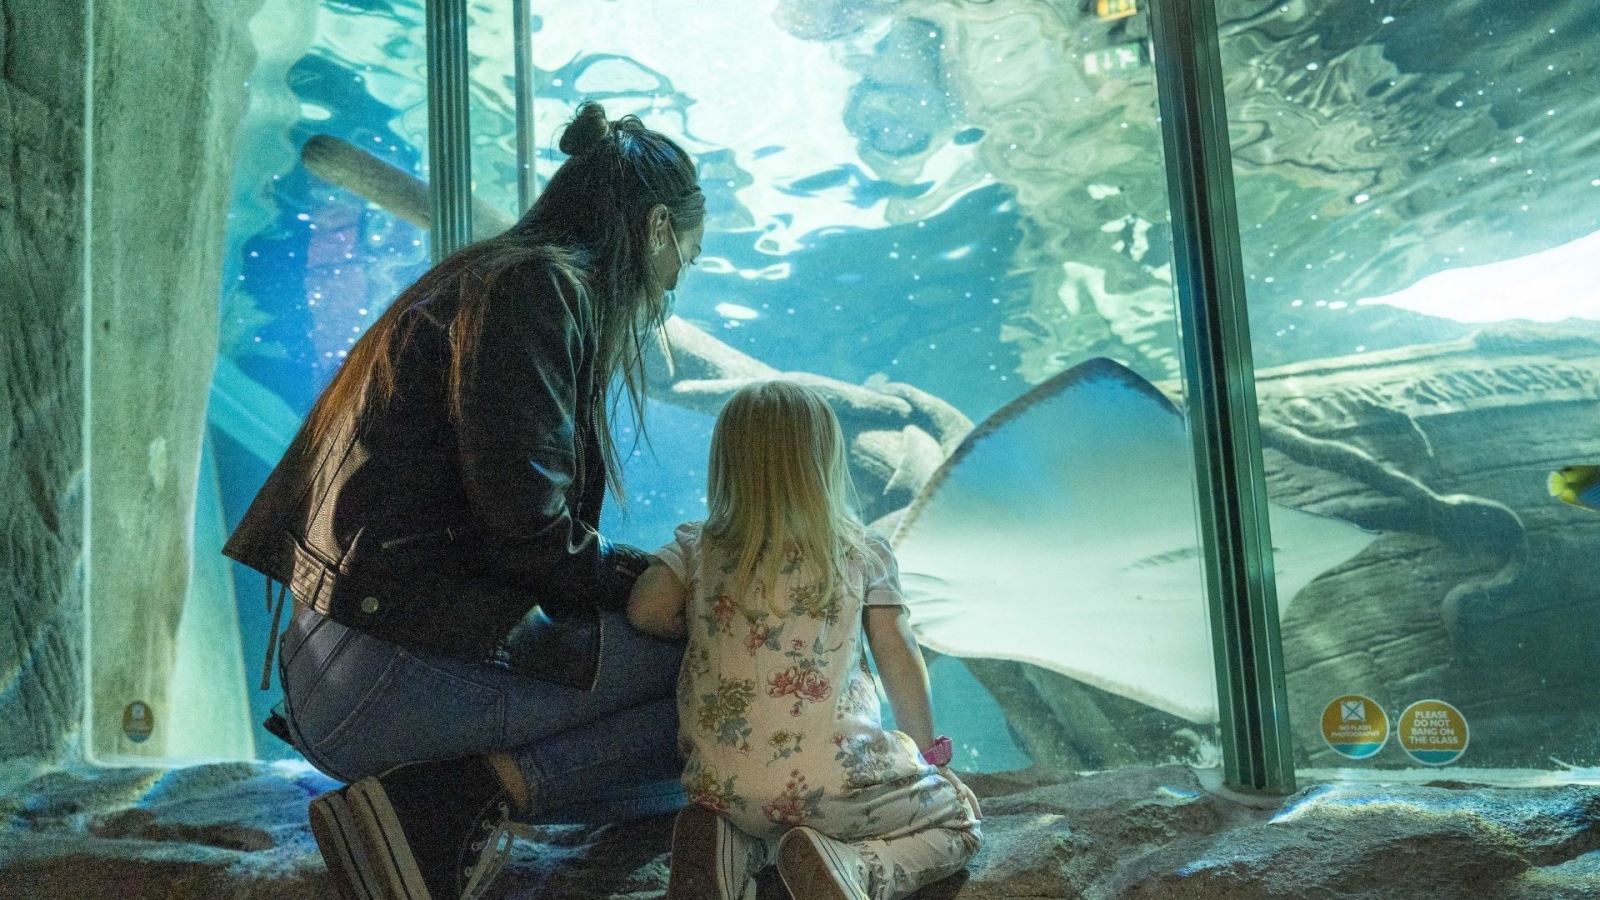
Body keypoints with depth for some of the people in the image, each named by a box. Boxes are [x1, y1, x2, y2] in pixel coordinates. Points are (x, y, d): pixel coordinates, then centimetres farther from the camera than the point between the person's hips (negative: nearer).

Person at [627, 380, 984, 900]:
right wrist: (925, 751, 19)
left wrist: (703, 625, 14)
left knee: (765, 830, 40)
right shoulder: (863, 552, 2)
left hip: (721, 790, 4)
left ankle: (733, 848, 3)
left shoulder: (696, 547, 6)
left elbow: (645, 610, -8)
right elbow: (899, 657, 4)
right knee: (959, 822, 20)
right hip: (834, 780, -4)